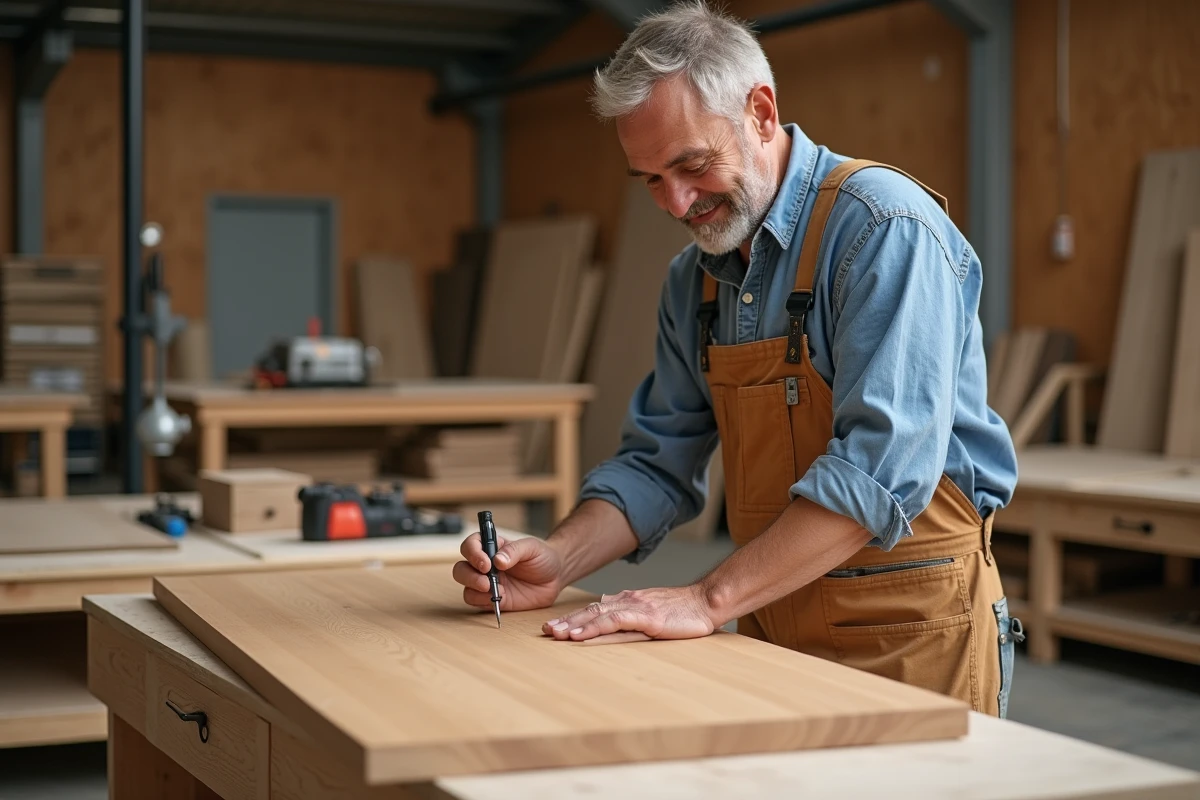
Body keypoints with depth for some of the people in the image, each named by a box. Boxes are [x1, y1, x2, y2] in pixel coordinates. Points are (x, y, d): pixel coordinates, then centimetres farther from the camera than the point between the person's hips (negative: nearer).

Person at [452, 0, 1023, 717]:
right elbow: (659, 462, 11)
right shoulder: (695, 279, 7)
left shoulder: (884, 228, -18)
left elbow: (881, 465, -28)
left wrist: (711, 600, -29)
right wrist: (558, 561, -7)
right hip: (775, 626, 7)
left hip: (910, 632, -6)